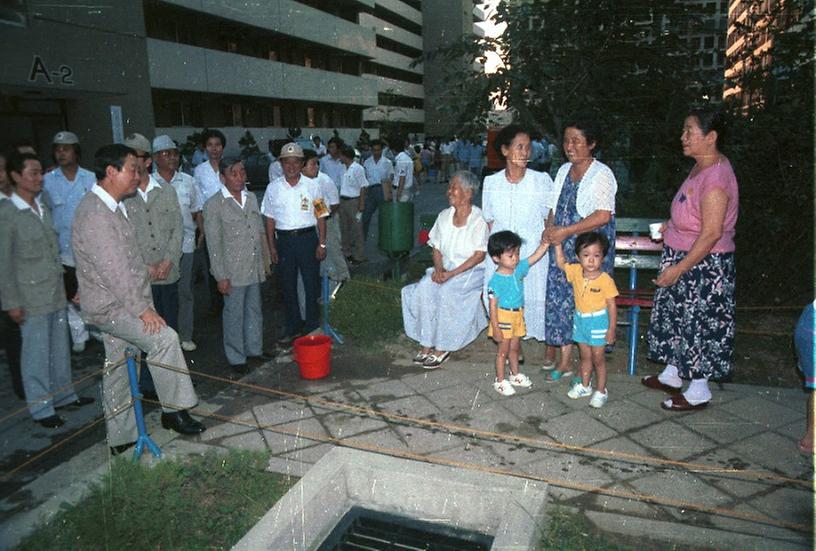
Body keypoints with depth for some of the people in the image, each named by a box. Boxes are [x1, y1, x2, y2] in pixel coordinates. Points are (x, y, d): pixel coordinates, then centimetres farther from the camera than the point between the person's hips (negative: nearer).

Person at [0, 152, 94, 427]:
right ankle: (41, 408, 16)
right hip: (31, 296, -7)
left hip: (56, 291, 7)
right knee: (36, 353, 3)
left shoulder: (43, 208, 10)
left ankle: (63, 394, 30)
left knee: (60, 347, 15)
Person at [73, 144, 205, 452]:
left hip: (120, 303, 10)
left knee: (118, 371, 14)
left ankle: (122, 439, 25)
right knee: (164, 337, -22)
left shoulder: (112, 207, 12)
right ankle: (173, 410, -9)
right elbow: (113, 269, -24)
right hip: (110, 306, -10)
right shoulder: (95, 214, -20)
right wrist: (142, 308, -21)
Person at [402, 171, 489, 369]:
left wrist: (452, 273, -21)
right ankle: (426, 345, -17)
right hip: (445, 269, 5)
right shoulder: (444, 216, 9)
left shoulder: (479, 219, -9)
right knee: (424, 289, -23)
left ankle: (442, 349, -17)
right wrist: (439, 268, -9)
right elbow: (437, 248, 12)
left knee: (446, 292, -31)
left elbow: (479, 255, -14)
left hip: (471, 272, -5)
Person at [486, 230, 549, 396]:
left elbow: (535, 257, -1)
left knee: (514, 347, 20)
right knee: (503, 349, 5)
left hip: (518, 315, 6)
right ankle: (500, 380, 18)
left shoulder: (519, 269, -2)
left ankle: (515, 374, 37)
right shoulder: (496, 281, -21)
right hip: (503, 317, -6)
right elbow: (493, 306, -19)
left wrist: (545, 243, -18)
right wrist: (495, 328, -19)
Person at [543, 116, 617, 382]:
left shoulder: (601, 174, -9)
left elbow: (603, 215, -19)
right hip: (562, 247, 6)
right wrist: (550, 229, 0)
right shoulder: (564, 171, 13)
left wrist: (565, 231, -19)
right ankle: (555, 353, 15)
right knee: (557, 296, 5)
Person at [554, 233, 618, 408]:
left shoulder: (606, 280, -20)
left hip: (598, 321, -5)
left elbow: (612, 305, -14)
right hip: (580, 320, 5)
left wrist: (611, 329, -13)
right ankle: (585, 386, 34)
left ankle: (601, 391, 20)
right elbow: (561, 263, 10)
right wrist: (558, 244, 1)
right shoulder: (576, 271, -7)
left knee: (598, 358, 6)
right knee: (585, 356, 19)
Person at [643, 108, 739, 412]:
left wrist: (678, 269, -24)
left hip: (703, 266, -10)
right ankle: (672, 375, 37)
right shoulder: (701, 167, 4)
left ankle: (698, 392, 20)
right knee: (676, 318, 20)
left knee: (698, 324, 4)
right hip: (683, 257, 10)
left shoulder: (715, 177, -25)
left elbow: (711, 233, -26)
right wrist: (672, 225, 12)